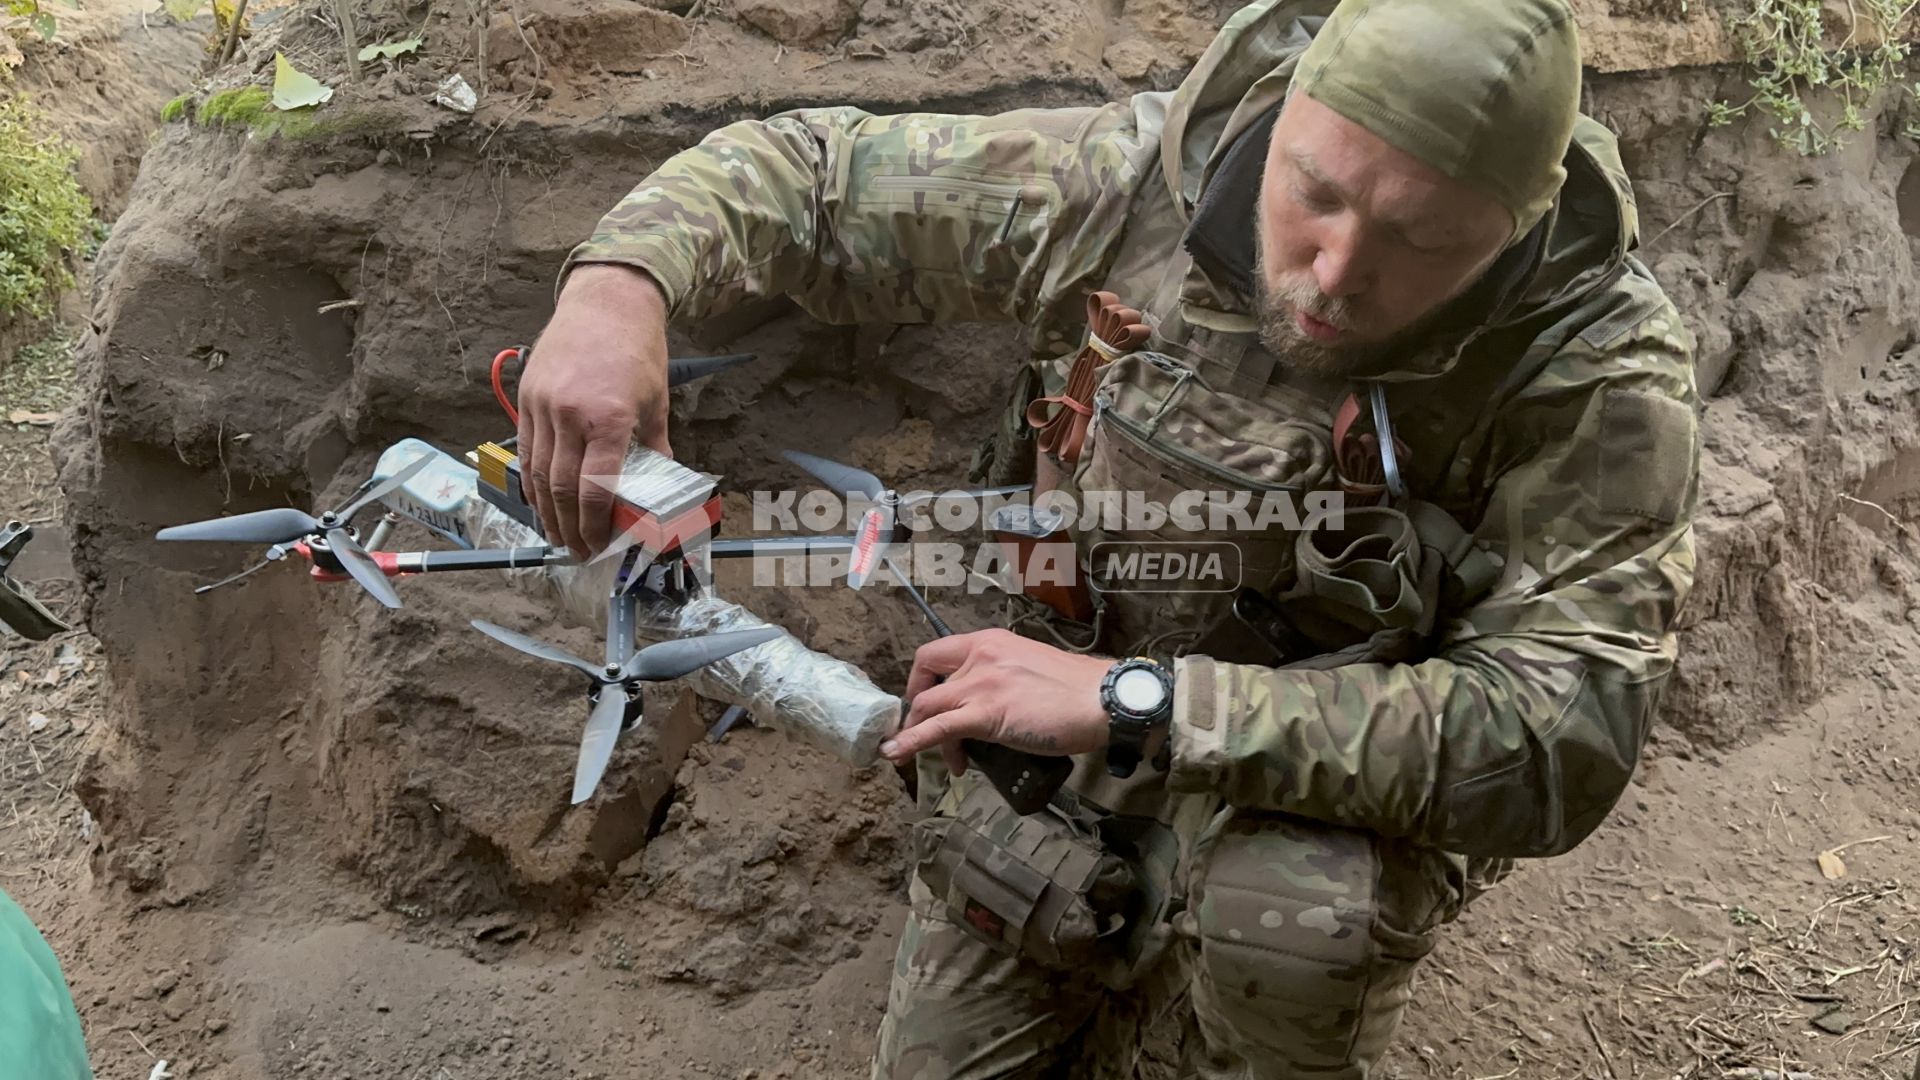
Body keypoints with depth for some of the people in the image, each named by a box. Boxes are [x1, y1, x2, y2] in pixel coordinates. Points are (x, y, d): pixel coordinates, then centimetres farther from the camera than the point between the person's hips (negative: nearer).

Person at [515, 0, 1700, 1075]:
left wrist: (1136, 703, -41)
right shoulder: (1134, 178, -19)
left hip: (1351, 779, -2)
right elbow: (803, 172, -9)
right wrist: (617, 283, -32)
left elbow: (1558, 738, -35)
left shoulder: (1597, 370, -25)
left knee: (1286, 918, -36)